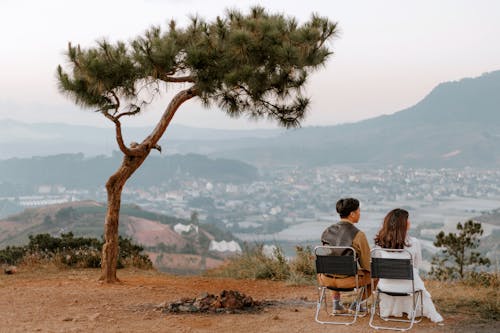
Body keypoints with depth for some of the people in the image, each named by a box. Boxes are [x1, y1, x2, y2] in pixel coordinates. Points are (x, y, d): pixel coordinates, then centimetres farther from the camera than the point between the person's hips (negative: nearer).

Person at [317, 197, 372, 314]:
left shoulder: (327, 231, 2)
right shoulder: (358, 235, -13)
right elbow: (367, 265, -5)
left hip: (326, 279, 5)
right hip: (348, 281, -4)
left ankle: (336, 304, 32)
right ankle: (357, 304, 27)